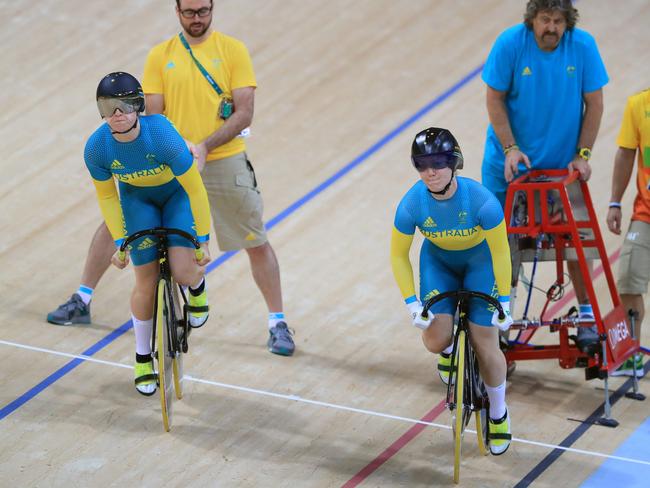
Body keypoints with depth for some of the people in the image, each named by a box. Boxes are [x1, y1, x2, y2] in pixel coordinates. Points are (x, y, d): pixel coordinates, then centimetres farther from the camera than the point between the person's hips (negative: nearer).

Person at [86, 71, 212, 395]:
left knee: (183, 273, -20)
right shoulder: (96, 148, -27)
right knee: (146, 283, 0)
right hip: (137, 200, 2)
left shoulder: (162, 136, -37)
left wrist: (202, 242, -21)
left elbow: (196, 190, -27)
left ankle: (197, 286, 21)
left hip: (178, 193, -2)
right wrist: (120, 243, -6)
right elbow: (107, 197, -7)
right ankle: (143, 359, 23)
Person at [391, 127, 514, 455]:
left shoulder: (481, 201, -35)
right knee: (435, 340, -15)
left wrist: (504, 301, -17)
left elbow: (500, 252, -22)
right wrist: (412, 303, -16)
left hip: (479, 260, -2)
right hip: (438, 260, 2)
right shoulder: (411, 204, -29)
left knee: (485, 345, -3)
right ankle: (449, 351, 26)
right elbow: (399, 256, -13)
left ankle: (498, 415, 23)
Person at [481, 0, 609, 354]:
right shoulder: (511, 43, -17)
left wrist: (582, 155, -9)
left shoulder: (583, 46, -13)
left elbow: (593, 103, -5)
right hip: (511, 162, -1)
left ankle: (587, 317, 14)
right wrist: (510, 149, -16)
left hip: (563, 165, 1)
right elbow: (495, 98, -9)